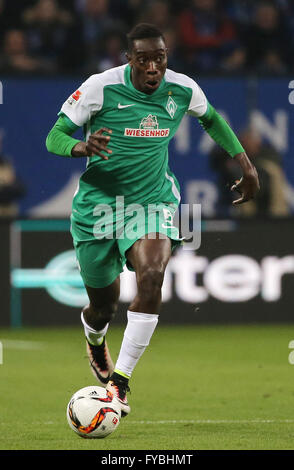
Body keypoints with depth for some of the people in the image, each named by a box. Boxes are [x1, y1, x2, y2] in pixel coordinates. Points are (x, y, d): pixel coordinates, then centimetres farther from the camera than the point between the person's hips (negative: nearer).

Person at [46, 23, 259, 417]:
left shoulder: (183, 89, -6)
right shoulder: (100, 88, -15)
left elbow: (211, 118, 17)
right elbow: (54, 137, -12)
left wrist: (245, 163, 16)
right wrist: (83, 147, -34)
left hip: (154, 200, 1)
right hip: (99, 202, -1)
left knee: (152, 275, -28)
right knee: (103, 306, 8)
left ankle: (119, 382, -23)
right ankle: (95, 342, 50)